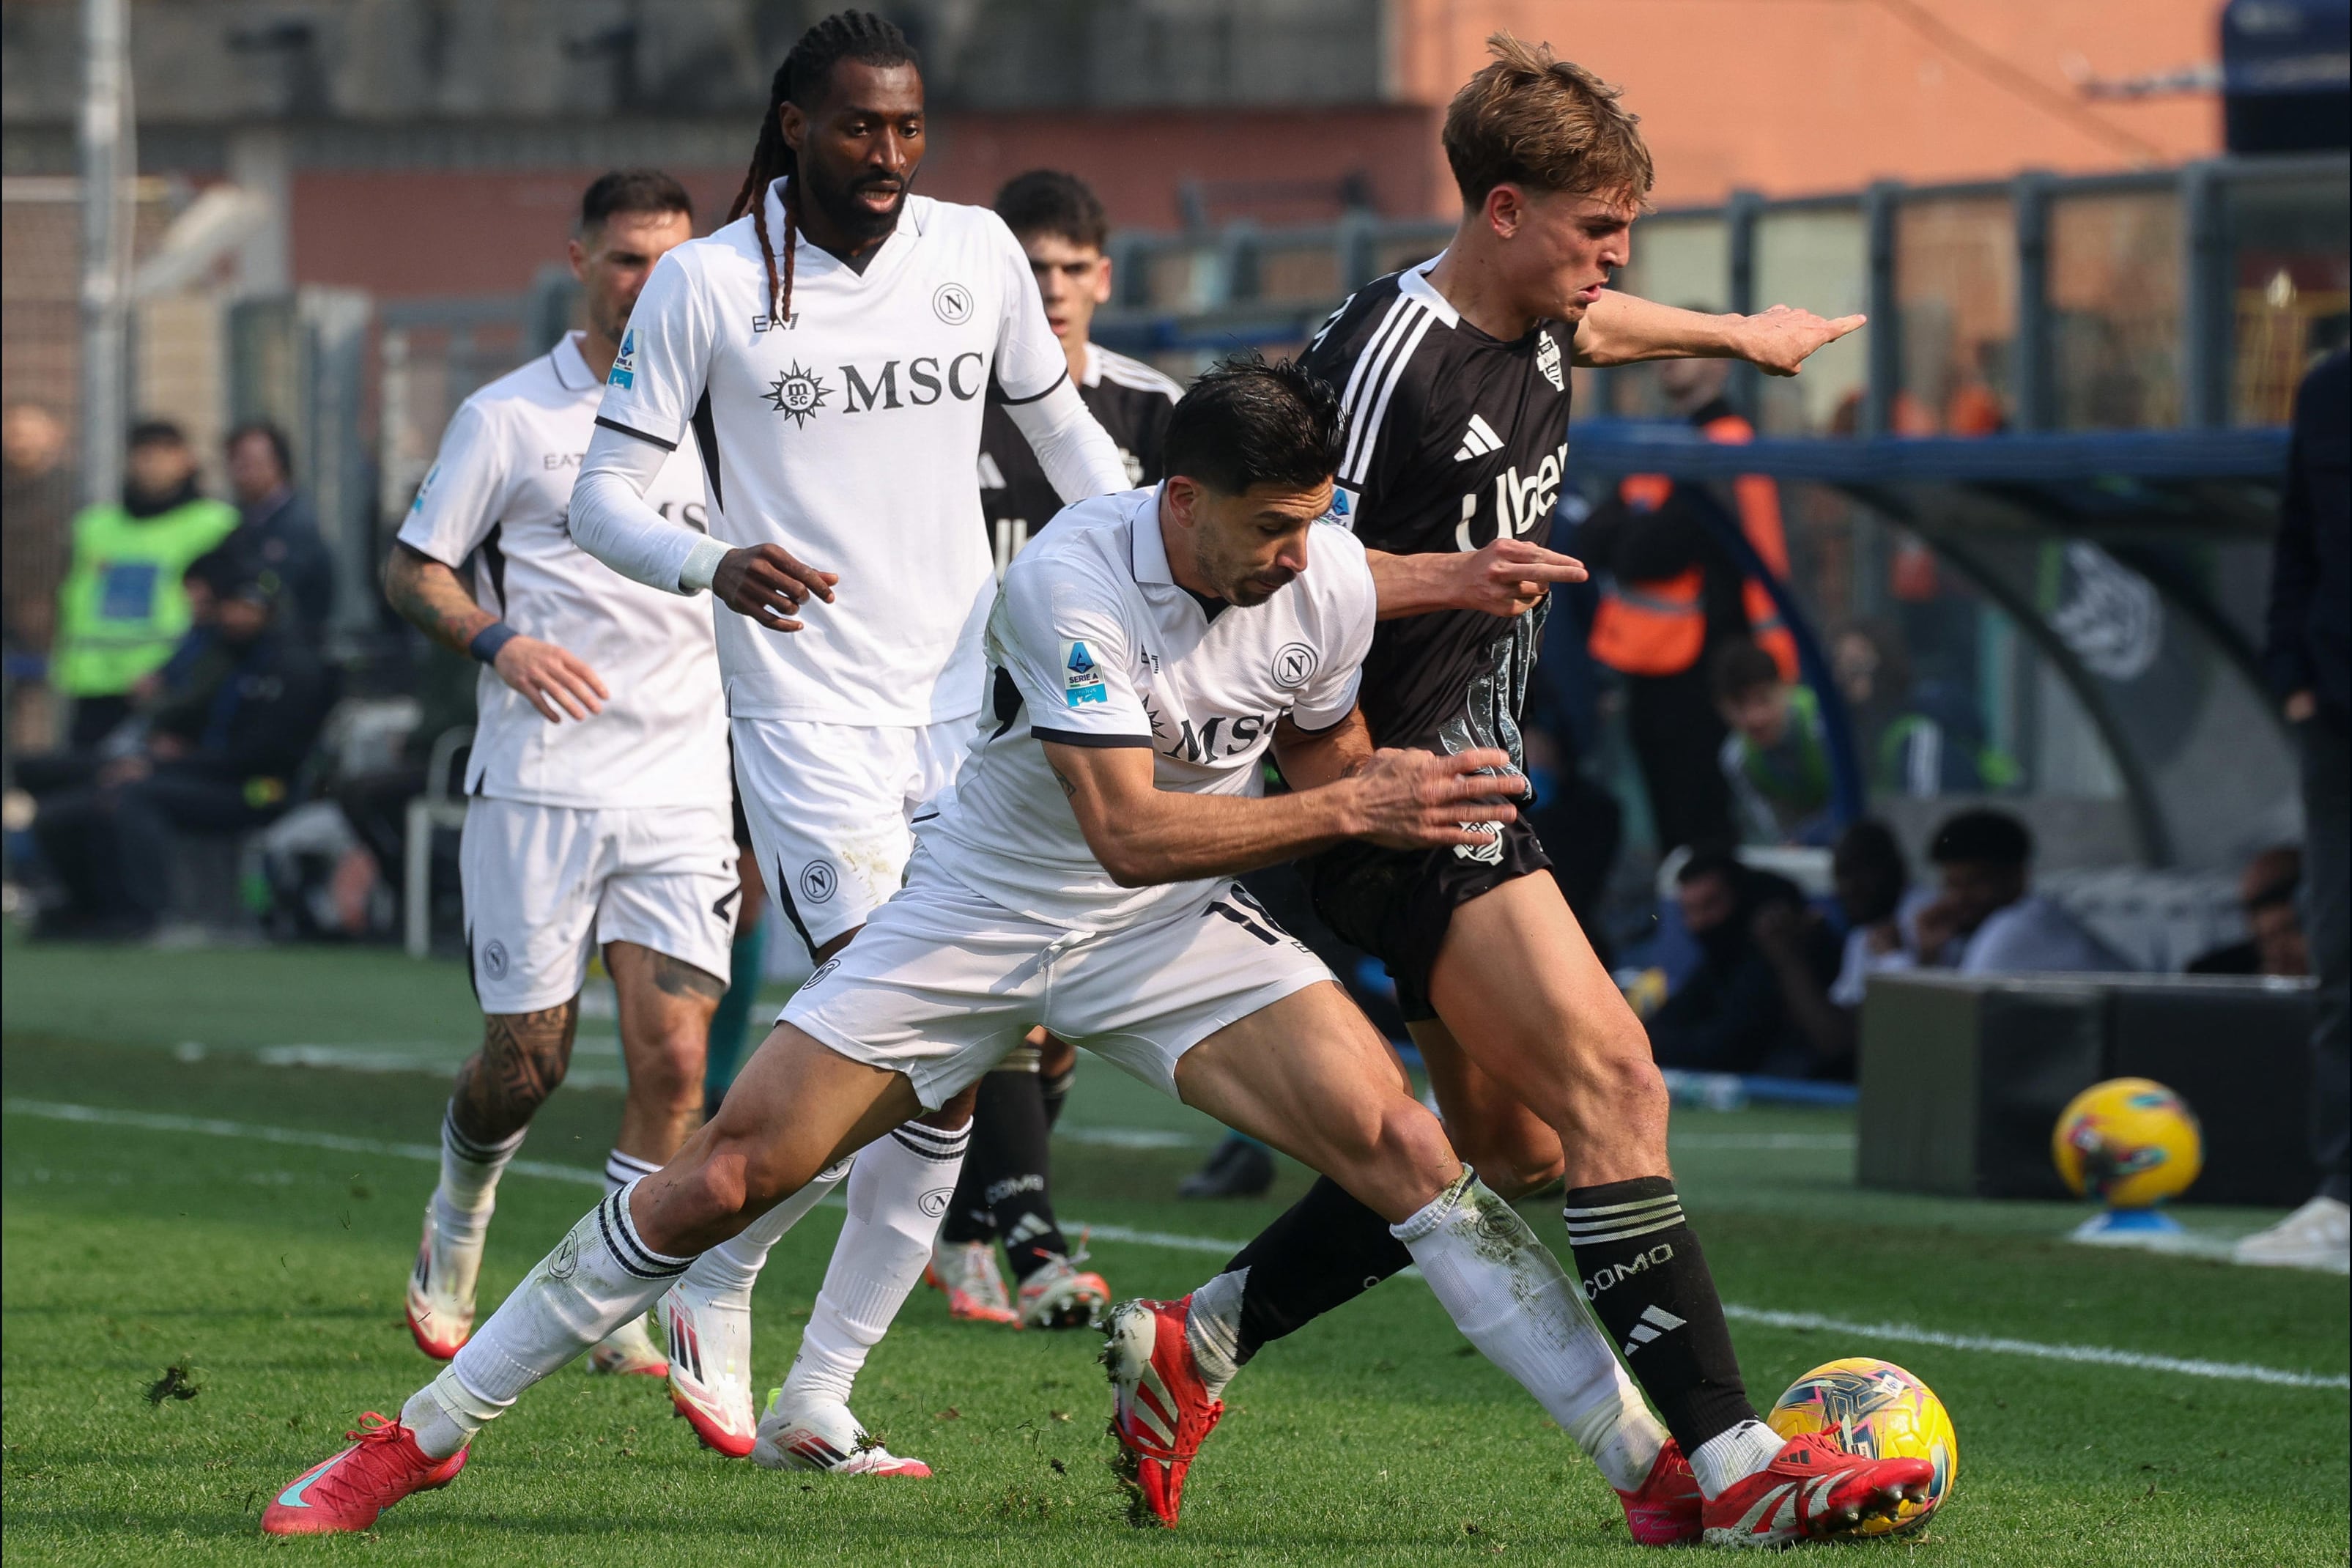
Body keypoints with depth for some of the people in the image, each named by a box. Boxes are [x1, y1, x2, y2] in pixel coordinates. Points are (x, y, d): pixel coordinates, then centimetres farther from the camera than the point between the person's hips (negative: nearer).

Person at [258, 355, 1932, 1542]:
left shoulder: (1332, 580, -12)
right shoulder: (1071, 580, -27)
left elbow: (1323, 757, 10)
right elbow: (1130, 830, -31)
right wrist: (1355, 809, -31)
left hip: (1183, 933, 3)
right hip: (986, 912, -3)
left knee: (1395, 1141, -18)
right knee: (720, 1180, -7)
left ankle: (1667, 1465, -17)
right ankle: (423, 1438, 7)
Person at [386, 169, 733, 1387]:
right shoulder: (508, 417, 1)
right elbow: (411, 569, 2)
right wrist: (499, 640, -15)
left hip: (681, 792, 2)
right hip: (538, 784, -2)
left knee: (672, 1055, -10)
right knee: (525, 1061, 1)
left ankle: (618, 1311, 0)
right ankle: (455, 1232, 32)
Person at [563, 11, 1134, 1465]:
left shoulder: (977, 252, 6)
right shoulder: (710, 282, -5)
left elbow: (1062, 429, 20)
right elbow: (605, 489, -4)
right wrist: (715, 562, -24)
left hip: (964, 704, 5)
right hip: (809, 714, -5)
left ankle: (818, 1399, 11)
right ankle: (717, 1283, 5)